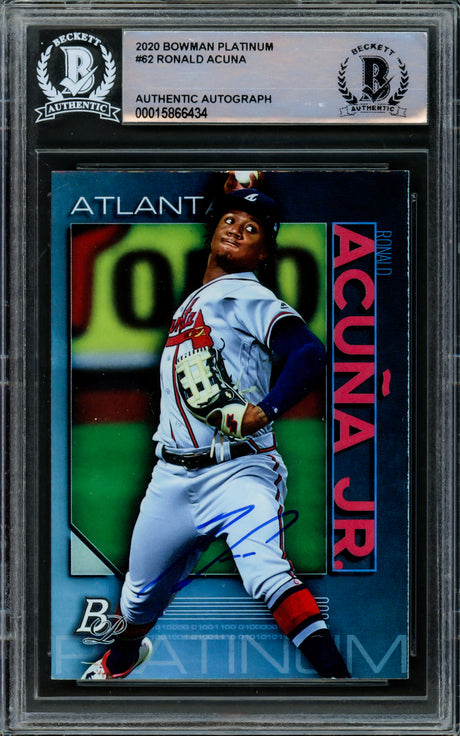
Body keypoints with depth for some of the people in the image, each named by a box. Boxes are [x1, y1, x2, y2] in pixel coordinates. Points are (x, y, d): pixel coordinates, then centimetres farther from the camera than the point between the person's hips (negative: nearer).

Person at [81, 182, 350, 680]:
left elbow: (311, 354, -20)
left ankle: (336, 673, -32)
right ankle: (122, 657, 48)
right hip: (172, 477, 7)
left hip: (238, 471, -7)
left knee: (264, 569, -30)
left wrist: (262, 413, -29)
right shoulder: (188, 304, 19)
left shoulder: (251, 298, -5)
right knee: (141, 591, 18)